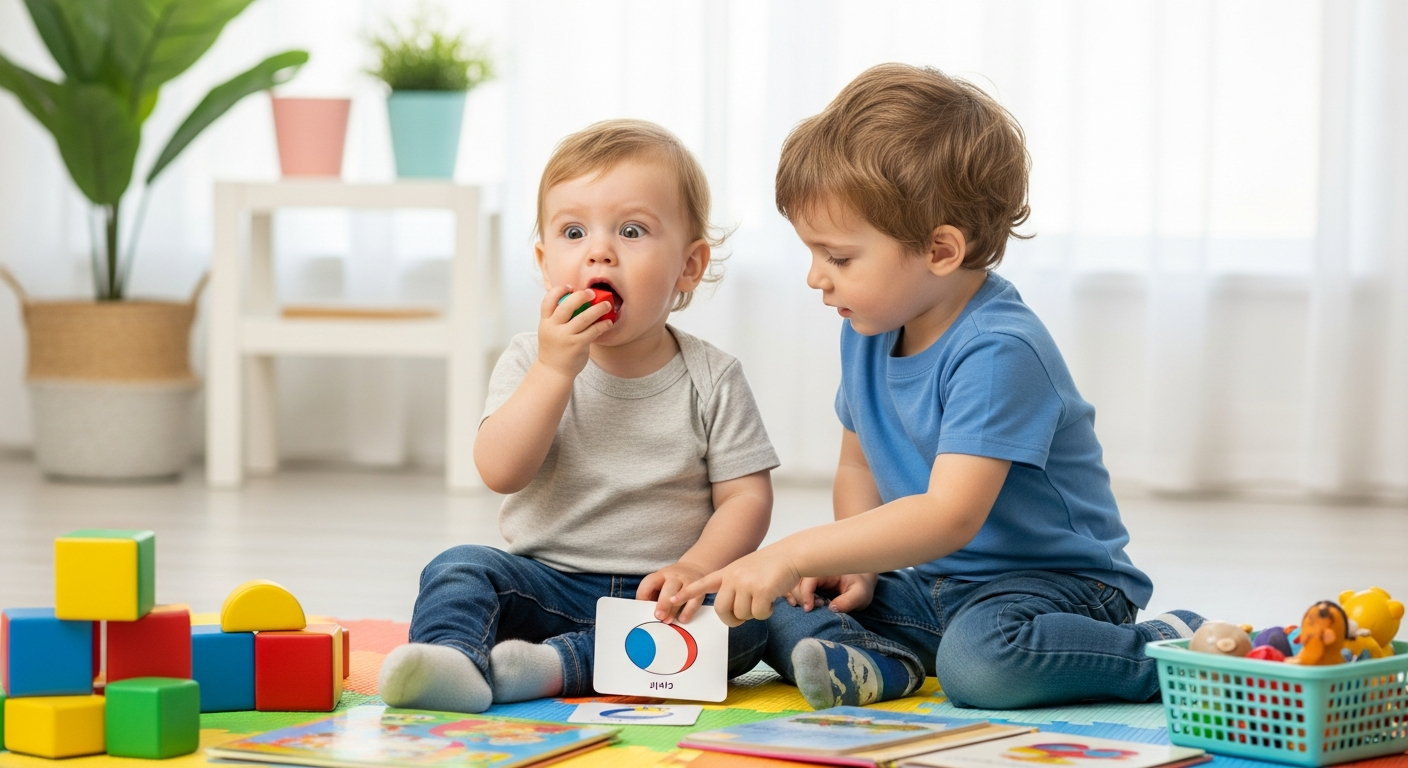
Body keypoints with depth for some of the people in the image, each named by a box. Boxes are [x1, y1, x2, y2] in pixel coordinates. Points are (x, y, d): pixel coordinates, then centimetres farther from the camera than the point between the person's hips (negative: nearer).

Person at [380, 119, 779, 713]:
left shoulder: (712, 379, 0)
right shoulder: (532, 361, 2)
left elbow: (746, 496, -3)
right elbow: (500, 472, -13)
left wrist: (696, 567, -21)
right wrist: (555, 368, -21)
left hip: (655, 596, -1)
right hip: (548, 583, 1)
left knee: (748, 618, -27)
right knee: (460, 570, -20)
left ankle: (555, 665, -36)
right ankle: (457, 661, -49)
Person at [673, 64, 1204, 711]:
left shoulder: (997, 353, -24)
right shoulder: (867, 333, 4)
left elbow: (951, 516, -33)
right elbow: (859, 467, 17)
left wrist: (794, 554, -37)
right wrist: (854, 567, -4)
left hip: (1057, 580, -8)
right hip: (935, 583, 8)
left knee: (980, 657, -39)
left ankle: (1170, 649, -17)